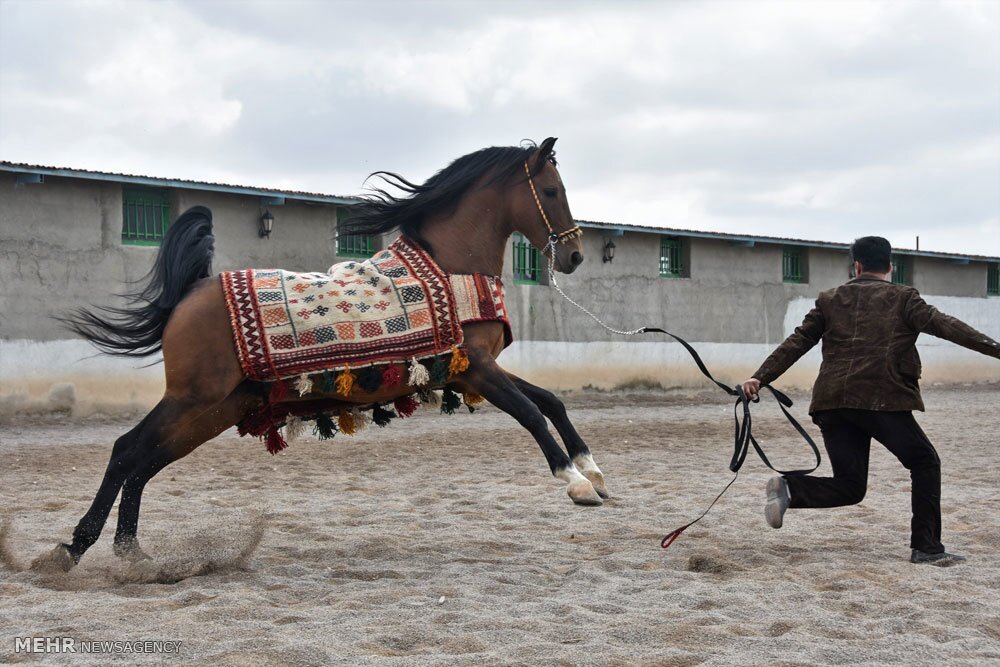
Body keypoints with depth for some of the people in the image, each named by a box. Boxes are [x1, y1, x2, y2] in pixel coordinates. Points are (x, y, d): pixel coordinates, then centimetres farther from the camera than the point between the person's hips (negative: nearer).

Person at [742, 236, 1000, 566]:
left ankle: (789, 489, -15)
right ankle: (926, 548, 4)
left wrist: (761, 377, 12)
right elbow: (944, 325, -4)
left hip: (832, 403, 4)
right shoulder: (902, 298, 8)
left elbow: (796, 343, 12)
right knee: (925, 463, 12)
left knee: (849, 486, 10)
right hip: (882, 399, -4)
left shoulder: (830, 300, 17)